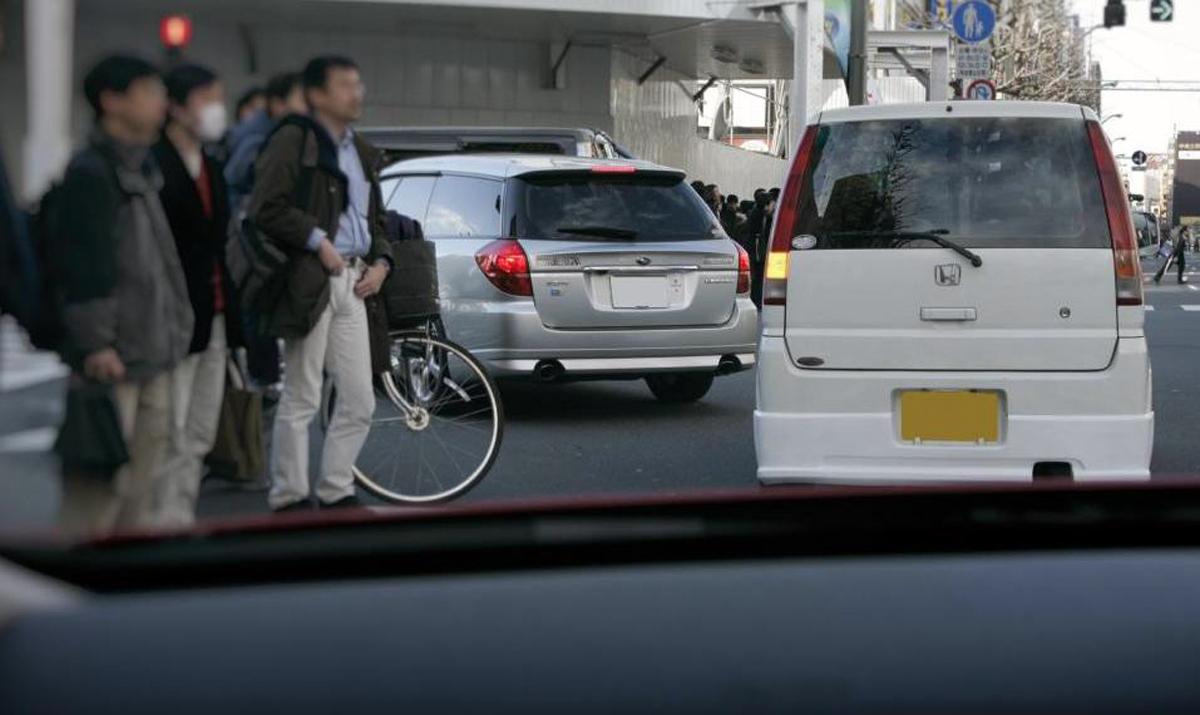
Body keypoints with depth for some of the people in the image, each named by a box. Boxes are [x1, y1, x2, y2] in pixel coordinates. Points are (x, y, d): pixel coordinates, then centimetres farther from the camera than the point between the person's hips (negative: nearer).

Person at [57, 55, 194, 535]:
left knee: (142, 482, 14)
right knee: (100, 487, -10)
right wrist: (94, 343, -22)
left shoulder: (142, 170, 17)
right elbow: (85, 266, -18)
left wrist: (172, 332, 19)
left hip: (151, 355, 10)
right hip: (113, 360, -9)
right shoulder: (90, 173, -12)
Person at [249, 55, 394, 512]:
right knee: (301, 400, -2)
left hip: (353, 283, 8)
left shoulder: (362, 152, 21)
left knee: (359, 402, 8)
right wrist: (318, 241, -16)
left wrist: (381, 261, 10)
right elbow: (266, 208, -15)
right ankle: (289, 500, 5)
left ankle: (336, 492, 18)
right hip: (310, 280, -8)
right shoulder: (293, 140, -5)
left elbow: (375, 219, 28)